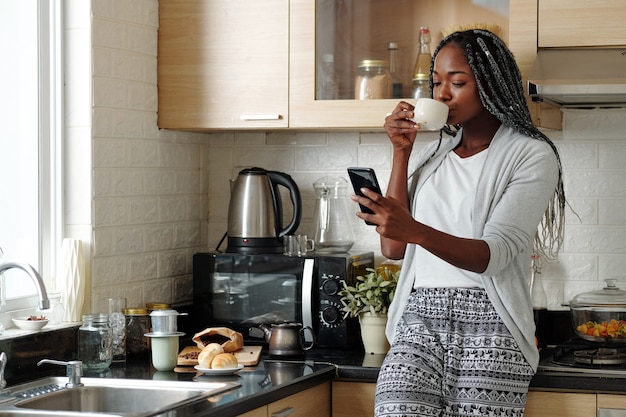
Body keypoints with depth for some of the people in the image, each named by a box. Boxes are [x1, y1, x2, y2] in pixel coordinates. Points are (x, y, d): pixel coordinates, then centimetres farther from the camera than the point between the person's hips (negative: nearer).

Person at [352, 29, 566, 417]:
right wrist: (401, 152, 4)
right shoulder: (431, 156, 18)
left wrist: (415, 230, -29)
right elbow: (394, 248, 8)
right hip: (419, 320, 3)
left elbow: (495, 254, -12)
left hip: (488, 326, -3)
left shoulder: (531, 155, 1)